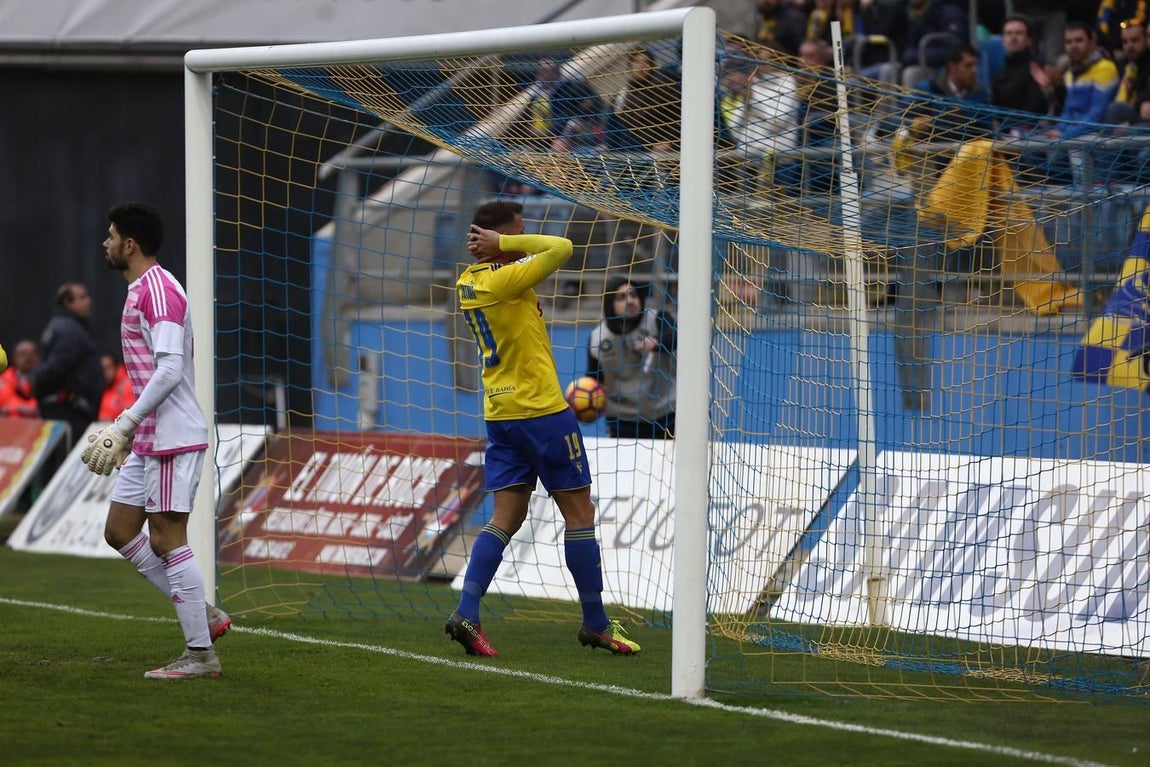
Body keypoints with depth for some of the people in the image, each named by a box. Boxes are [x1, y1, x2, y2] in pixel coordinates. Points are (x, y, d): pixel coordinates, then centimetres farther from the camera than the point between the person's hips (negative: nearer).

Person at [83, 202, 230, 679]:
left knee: (167, 540, -8)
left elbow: (169, 369, -24)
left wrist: (126, 424, -23)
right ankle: (204, 615, 15)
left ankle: (200, 654, -3)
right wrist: (127, 429, 22)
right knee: (120, 532, 11)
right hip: (150, 439, 11)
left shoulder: (158, 290, -15)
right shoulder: (141, 290, 17)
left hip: (173, 438, -11)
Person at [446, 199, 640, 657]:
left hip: (499, 413, 8)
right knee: (579, 513, 3)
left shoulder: (468, 282, 9)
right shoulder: (505, 280, -17)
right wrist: (504, 244, -14)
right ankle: (595, 623, 8)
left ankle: (466, 614, -8)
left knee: (506, 517, 6)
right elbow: (561, 248, -21)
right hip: (542, 410, -8)